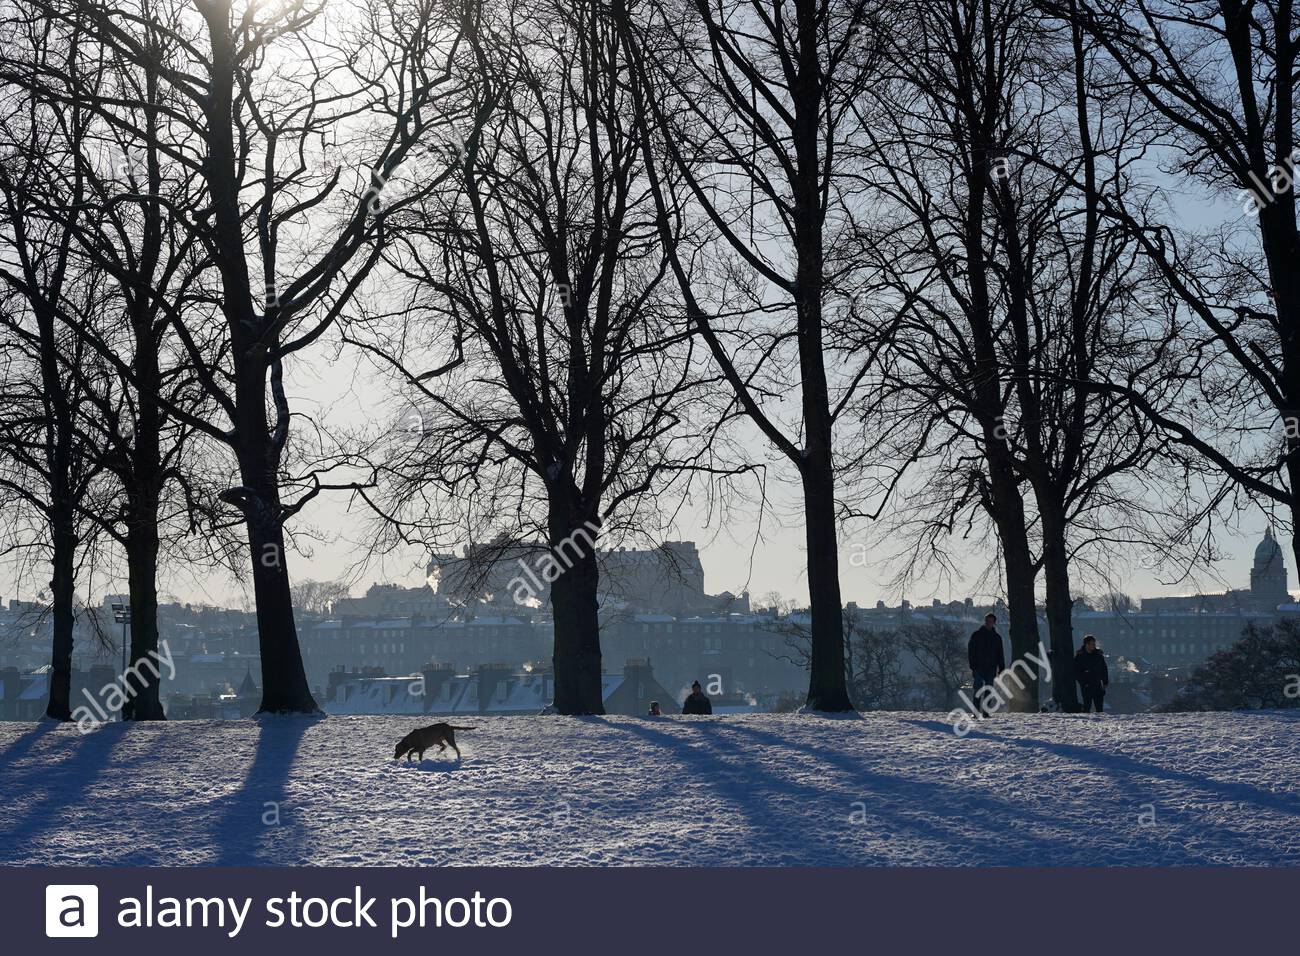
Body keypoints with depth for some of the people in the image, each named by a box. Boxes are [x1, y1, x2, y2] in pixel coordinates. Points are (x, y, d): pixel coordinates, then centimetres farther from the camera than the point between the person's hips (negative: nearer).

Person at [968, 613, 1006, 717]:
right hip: (979, 668, -3)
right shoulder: (977, 635, 4)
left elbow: (1000, 655, 15)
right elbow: (970, 650, 1)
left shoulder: (997, 637, 12)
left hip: (991, 668, 3)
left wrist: (1001, 669, 7)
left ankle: (986, 712, 8)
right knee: (978, 689, -9)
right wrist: (972, 666, -9)